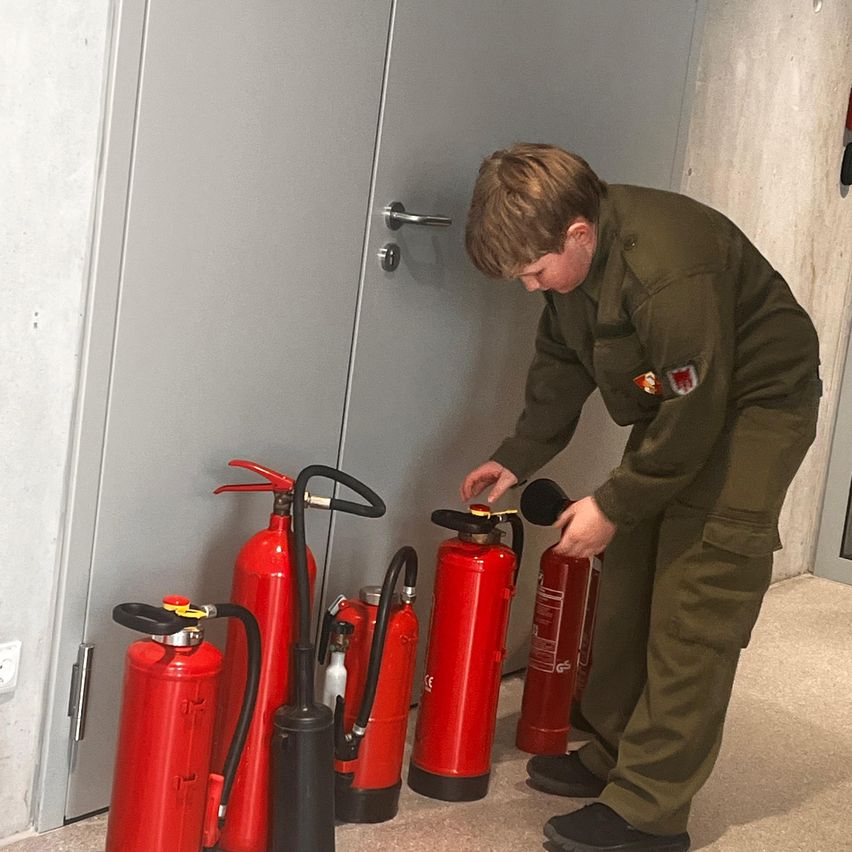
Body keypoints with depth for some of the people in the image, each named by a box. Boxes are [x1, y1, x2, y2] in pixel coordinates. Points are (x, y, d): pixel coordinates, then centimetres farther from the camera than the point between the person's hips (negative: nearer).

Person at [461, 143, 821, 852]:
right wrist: (516, 458, 1)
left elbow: (695, 415, -28)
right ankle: (614, 752, 22)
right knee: (629, 579, 9)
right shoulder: (574, 251, -6)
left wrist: (613, 506, -20)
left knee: (693, 605, -11)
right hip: (679, 402, 9)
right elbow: (560, 362, 7)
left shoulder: (668, 273, -34)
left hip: (756, 404, -9)